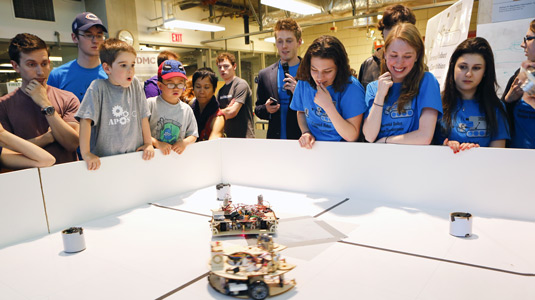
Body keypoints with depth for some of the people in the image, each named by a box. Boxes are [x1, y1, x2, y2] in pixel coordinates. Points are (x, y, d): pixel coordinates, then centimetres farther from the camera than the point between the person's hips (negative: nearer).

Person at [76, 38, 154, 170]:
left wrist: (148, 143, 9)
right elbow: (86, 120, -10)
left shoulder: (135, 84, 4)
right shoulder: (98, 87, -6)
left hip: (134, 155, 3)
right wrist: (86, 153, -15)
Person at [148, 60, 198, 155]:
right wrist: (157, 143, -14)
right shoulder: (150, 104, -1)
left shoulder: (187, 109, 9)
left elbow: (193, 135, 13)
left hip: (177, 154, 6)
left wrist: (185, 142, -6)